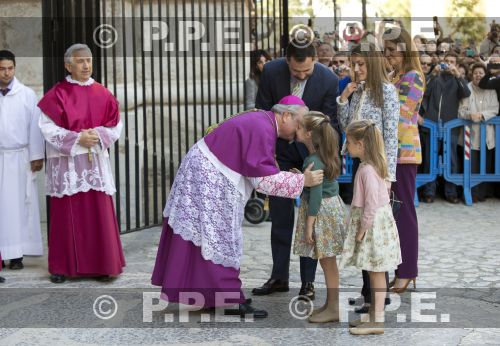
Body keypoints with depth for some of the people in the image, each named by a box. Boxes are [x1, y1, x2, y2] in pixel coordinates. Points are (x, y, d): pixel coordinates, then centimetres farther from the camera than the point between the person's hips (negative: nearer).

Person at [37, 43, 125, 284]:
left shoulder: (102, 94, 7)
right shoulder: (57, 94, -3)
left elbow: (115, 125, 9)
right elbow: (48, 127, -8)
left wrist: (98, 135, -10)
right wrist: (77, 139, -16)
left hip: (96, 162, 3)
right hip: (66, 163, -3)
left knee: (99, 214, 1)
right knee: (66, 215, 1)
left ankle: (101, 265, 10)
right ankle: (62, 267, 10)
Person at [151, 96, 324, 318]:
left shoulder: (261, 121, 9)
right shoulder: (262, 130, -21)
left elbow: (255, 170, 13)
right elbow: (262, 177, -25)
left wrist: (290, 176, 6)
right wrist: (301, 181, -22)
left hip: (210, 177, 10)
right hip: (208, 180, -10)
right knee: (216, 240, -4)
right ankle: (229, 300, 1)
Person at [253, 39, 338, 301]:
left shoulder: (328, 80, -19)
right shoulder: (271, 71, -14)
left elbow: (329, 124, -13)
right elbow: (262, 112, -3)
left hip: (311, 152, -2)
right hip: (280, 150, 2)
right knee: (280, 216, 7)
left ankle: (308, 281, 9)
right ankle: (279, 277, 18)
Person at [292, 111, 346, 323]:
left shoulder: (313, 161, -21)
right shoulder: (324, 155, 6)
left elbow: (316, 195, -22)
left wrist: (309, 226, -19)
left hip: (322, 212, -9)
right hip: (331, 205, 9)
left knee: (328, 263, 0)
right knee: (328, 262, 16)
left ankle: (333, 309, 9)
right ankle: (330, 304, 25)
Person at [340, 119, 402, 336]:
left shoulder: (367, 170, -22)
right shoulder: (371, 165, 9)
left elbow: (371, 204, -23)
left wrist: (362, 230, -16)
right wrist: (362, 226, 18)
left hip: (373, 224, -10)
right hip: (376, 222, 10)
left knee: (376, 273, -2)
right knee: (374, 273, 15)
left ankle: (377, 322, 6)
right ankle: (373, 316, 25)